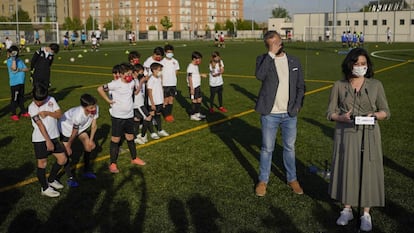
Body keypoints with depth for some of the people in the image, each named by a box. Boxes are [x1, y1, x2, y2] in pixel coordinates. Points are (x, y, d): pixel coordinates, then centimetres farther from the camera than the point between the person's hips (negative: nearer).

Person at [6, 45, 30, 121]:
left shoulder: (20, 60, 10)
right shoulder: (9, 61, -6)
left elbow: (27, 69, 4)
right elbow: (14, 68, -24)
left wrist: (20, 69, -14)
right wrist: (13, 58, -20)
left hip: (21, 82, 6)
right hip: (14, 83, -6)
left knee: (21, 97, 17)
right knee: (14, 98, -3)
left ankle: (23, 112, 29)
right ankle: (13, 114, 5)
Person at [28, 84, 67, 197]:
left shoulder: (51, 100, -1)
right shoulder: (32, 107, -13)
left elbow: (59, 114, -3)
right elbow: (40, 124, -19)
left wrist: (47, 113, -21)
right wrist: (48, 141, -23)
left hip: (53, 136, 5)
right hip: (40, 139, -5)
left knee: (62, 159, 9)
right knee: (42, 163, 4)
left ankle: (51, 180, 31)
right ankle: (45, 188, 20)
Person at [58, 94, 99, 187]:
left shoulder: (95, 109, -31)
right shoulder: (78, 115, -44)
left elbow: (94, 125, -13)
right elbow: (74, 133, -27)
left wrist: (91, 140, -3)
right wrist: (68, 146, -11)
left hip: (81, 127, 6)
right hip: (66, 127, -6)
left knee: (89, 146, 6)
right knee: (67, 153, -6)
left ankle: (86, 171, 25)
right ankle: (70, 178, 7)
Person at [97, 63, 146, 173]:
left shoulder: (132, 83, 2)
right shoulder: (116, 84, -16)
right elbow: (100, 89, -15)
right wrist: (108, 100, -12)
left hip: (129, 116, 6)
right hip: (118, 116, -5)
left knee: (130, 138, 18)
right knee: (116, 139, 3)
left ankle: (134, 158, 34)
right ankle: (113, 164, 11)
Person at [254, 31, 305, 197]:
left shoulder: (294, 62, 4)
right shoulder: (263, 59, -5)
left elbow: (300, 86, 10)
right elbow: (260, 75, -27)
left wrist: (297, 106, -3)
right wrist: (271, 54, -23)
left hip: (289, 114, 3)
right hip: (270, 114, -3)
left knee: (289, 148, 15)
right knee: (267, 149, 8)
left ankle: (292, 179, 30)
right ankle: (263, 180, 23)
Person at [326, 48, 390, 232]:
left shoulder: (375, 85, 0)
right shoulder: (339, 86, 1)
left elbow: (385, 111, 4)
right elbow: (330, 113, 2)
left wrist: (375, 115, -17)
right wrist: (342, 117, -18)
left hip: (369, 135, 0)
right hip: (345, 135, 0)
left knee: (368, 171, 2)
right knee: (346, 170, 6)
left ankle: (366, 214, 17)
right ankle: (347, 209, 24)